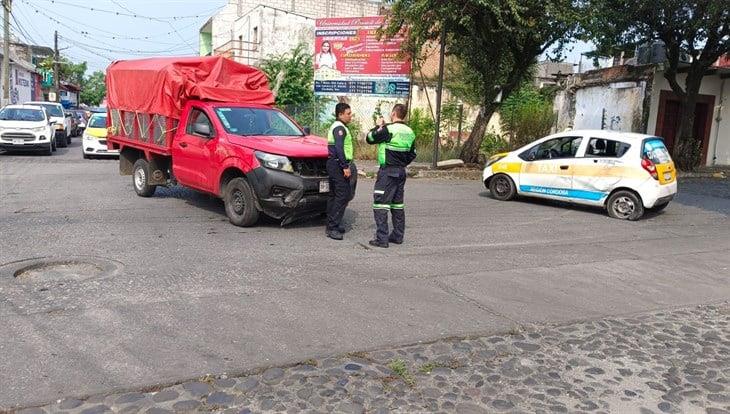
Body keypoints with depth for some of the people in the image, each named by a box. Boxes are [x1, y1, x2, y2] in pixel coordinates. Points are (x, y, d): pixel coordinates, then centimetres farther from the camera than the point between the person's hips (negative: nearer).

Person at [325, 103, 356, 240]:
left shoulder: (337, 127, 20)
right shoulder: (339, 128, -13)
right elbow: (339, 149, -23)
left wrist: (347, 164, 23)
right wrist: (345, 167, -23)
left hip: (334, 164, 11)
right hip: (338, 164, -11)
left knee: (334, 195, 13)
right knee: (343, 195, -13)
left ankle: (332, 225, 20)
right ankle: (332, 228, -14)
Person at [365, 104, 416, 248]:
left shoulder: (388, 129, -15)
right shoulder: (409, 132, 9)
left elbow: (370, 138, -6)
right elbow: (413, 154, 16)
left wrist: (378, 126, 7)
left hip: (387, 171, -8)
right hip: (401, 171, 8)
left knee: (381, 204, -5)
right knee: (398, 204, 15)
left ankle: (382, 238, -7)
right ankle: (398, 236, 22)